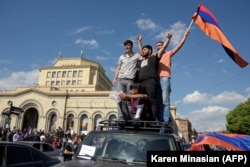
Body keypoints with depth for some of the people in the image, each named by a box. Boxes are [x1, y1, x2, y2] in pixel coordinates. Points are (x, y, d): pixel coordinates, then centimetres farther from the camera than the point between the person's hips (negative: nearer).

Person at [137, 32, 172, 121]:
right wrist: (139, 41, 56)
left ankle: (153, 120, -19)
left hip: (150, 82, -6)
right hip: (141, 83, 6)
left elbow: (163, 48, 12)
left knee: (152, 101, -13)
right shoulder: (142, 61, 32)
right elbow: (140, 50, 48)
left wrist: (168, 38, 11)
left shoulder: (154, 58, 16)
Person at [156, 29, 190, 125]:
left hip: (164, 78, -4)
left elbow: (179, 46, 13)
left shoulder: (168, 54, 20)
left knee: (165, 100, -13)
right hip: (155, 79, 4)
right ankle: (160, 121, -1)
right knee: (158, 101, -1)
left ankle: (166, 121, -15)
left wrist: (185, 35, 9)